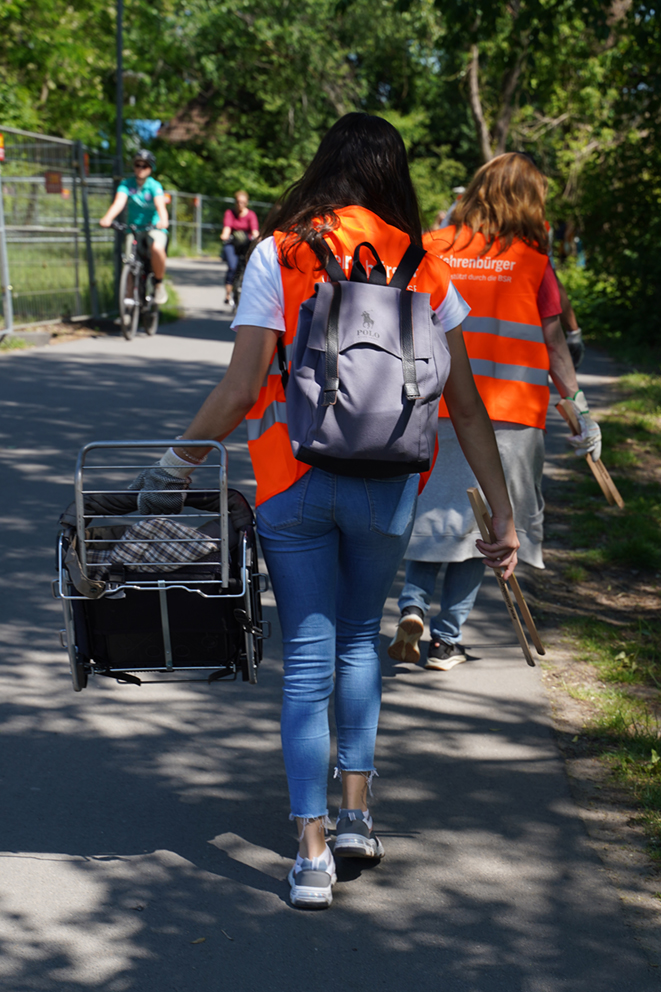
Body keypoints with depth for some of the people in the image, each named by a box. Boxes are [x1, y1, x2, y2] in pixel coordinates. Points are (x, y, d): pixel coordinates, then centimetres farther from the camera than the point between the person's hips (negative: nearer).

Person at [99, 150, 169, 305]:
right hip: (134, 228, 3)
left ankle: (159, 284, -13)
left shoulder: (154, 186, -9)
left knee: (157, 248, -34)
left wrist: (163, 220, -48)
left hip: (155, 228, -3)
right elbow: (119, 202, -19)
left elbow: (160, 205, -26)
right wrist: (107, 218, -39)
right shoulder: (126, 184, -2)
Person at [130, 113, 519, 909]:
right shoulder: (422, 267, 4)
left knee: (308, 658, 6)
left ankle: (312, 853, 4)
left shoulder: (278, 254, -2)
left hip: (291, 483, -2)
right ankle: (355, 810, 23)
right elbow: (465, 405, 2)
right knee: (359, 637, 23)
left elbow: (241, 386, -10)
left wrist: (177, 464, 0)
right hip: (386, 486, 2)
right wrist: (502, 513, 5)